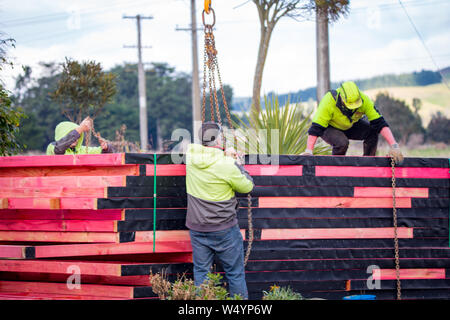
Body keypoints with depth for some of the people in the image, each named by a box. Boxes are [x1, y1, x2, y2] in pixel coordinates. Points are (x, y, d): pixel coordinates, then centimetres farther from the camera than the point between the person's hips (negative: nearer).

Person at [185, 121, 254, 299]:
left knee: (200, 271, 11)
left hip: (197, 229, 4)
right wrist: (238, 164, 7)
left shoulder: (191, 156, -6)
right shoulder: (227, 165, -20)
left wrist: (223, 155, 14)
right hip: (224, 229, -4)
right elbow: (247, 186, -5)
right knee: (235, 273, 7)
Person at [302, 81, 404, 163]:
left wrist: (394, 146, -34)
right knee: (342, 142, -35)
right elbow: (316, 128, -36)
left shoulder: (364, 100, -27)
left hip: (350, 126, 4)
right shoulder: (329, 101, -37)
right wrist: (308, 151, -44)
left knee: (372, 130, -24)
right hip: (329, 128, -4)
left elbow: (380, 123, -26)